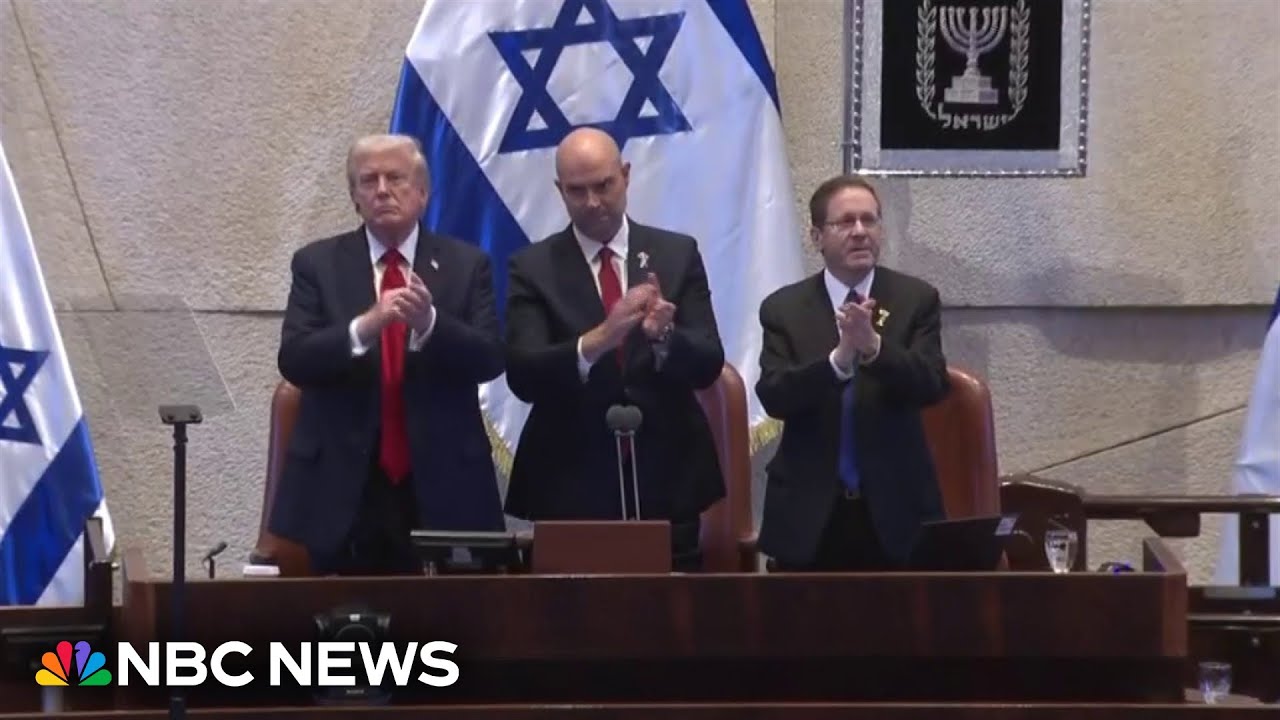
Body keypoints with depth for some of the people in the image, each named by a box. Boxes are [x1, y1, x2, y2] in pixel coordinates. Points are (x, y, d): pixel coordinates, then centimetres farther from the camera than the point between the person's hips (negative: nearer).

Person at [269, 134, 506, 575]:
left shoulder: (466, 265, 6)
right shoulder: (317, 264, 5)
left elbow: (491, 359, -4)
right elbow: (294, 361, -6)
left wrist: (430, 322, -21)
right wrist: (364, 326, -22)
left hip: (442, 488, 0)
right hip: (344, 489, 0)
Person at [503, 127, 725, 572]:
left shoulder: (678, 254, 5)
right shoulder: (533, 267, 1)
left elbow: (708, 364, -2)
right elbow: (523, 376, -11)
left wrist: (665, 336, -24)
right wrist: (598, 340, -29)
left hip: (666, 480, 1)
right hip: (572, 486, -1)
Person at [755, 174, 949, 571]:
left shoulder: (916, 299, 2)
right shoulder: (784, 308, 2)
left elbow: (932, 385, -11)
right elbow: (774, 397, -11)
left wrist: (874, 347, -29)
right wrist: (839, 358, -28)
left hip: (895, 508, 0)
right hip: (809, 514, 0)